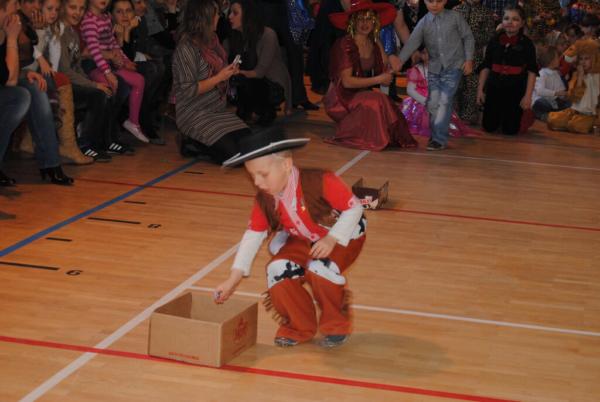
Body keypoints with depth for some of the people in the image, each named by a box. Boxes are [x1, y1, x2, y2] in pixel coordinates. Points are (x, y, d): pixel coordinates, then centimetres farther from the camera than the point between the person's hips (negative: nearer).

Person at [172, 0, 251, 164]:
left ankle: (200, 144, 8)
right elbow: (189, 90, -20)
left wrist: (229, 72, 3)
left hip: (218, 110, 8)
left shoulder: (211, 40, 8)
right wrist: (219, 77, -17)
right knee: (233, 152, -22)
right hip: (195, 115, -8)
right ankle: (193, 144, 1)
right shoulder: (186, 49, -16)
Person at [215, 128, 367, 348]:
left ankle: (336, 324, -4)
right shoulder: (264, 200, -16)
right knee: (277, 270, -20)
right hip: (304, 240, 5)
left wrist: (331, 240, -35)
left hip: (344, 235, -5)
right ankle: (299, 327, 5)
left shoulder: (319, 182, -34)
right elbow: (253, 236, -10)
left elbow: (354, 208, -25)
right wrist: (233, 280, -15)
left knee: (319, 269, -33)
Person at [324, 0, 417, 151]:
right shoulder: (345, 45, -16)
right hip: (342, 99, -6)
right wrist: (378, 79, -18)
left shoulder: (374, 44, 6)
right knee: (377, 101, -28)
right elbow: (347, 81, -19)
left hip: (362, 96, 6)